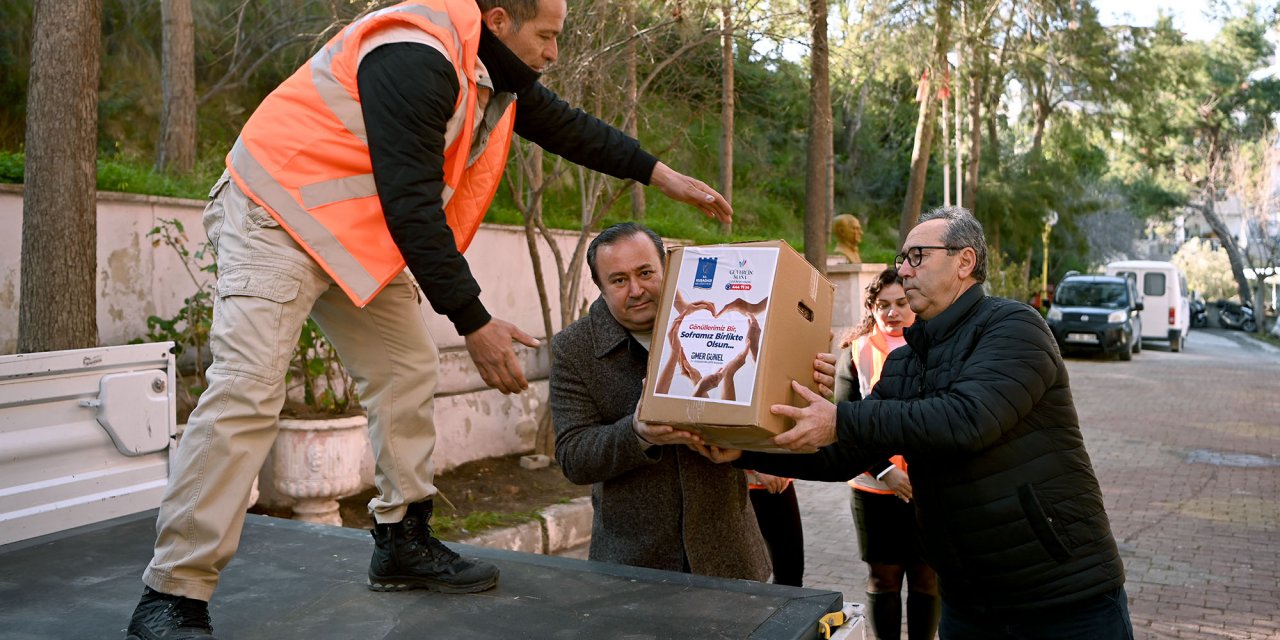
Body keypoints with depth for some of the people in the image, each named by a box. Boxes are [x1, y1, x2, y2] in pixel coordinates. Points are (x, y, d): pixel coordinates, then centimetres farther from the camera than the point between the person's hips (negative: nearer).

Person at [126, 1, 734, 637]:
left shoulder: (493, 67, 4)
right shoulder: (413, 59, -26)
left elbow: (565, 125, 17)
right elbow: (411, 205, -29)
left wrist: (662, 175, 18)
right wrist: (475, 323, -26)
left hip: (363, 231, 10)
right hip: (276, 215, -10)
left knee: (407, 371, 8)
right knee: (247, 389, -19)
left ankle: (402, 542, 19)